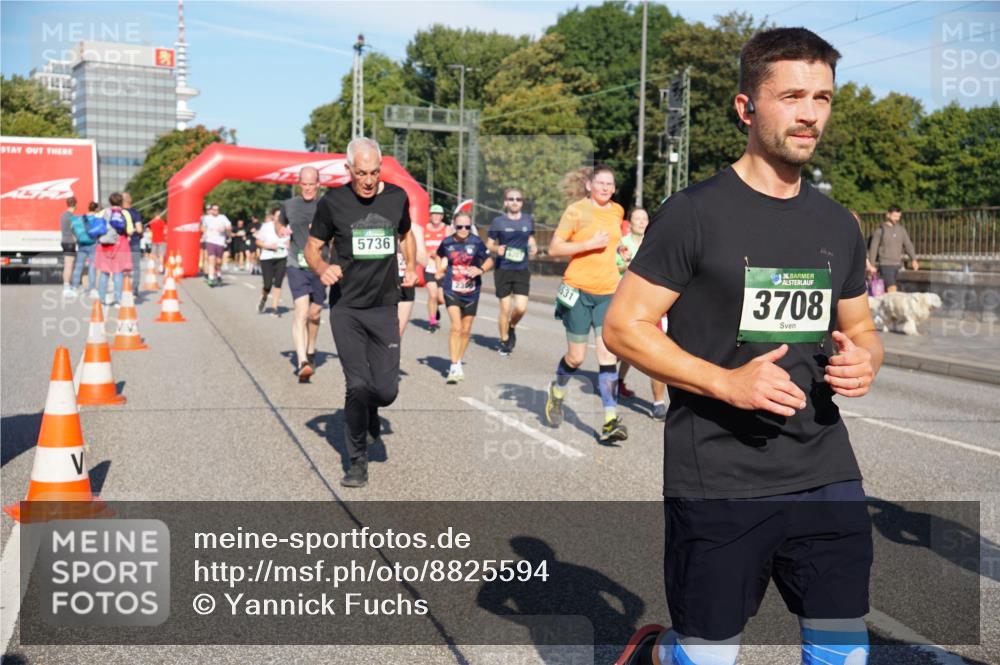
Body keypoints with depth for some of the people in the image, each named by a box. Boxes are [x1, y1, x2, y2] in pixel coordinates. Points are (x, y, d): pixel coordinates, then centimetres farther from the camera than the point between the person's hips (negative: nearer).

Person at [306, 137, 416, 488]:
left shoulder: (397, 197, 4)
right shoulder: (332, 202, -5)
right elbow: (312, 248, 3)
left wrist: (411, 266, 9)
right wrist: (323, 268, -18)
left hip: (385, 307, 2)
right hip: (346, 308, -2)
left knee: (386, 390, -2)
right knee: (358, 386, -7)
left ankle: (369, 410, 37)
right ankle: (358, 462, 12)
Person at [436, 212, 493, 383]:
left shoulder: (476, 242, -7)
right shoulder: (447, 243, -3)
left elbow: (489, 260, 2)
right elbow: (439, 256, 19)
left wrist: (480, 270, -16)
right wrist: (439, 270, 4)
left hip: (471, 292, 1)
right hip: (452, 291, -1)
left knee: (466, 330, 11)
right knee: (456, 327, -15)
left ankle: (459, 363, 29)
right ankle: (454, 367, -13)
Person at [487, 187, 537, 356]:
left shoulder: (528, 220, 5)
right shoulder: (498, 221, -3)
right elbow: (489, 244, 3)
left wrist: (533, 247, -3)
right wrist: (497, 249, -18)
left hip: (522, 270, 2)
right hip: (503, 270, -2)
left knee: (521, 307, -8)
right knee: (505, 308, 1)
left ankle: (512, 327, 25)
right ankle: (504, 340, 22)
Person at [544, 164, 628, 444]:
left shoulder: (617, 211, 10)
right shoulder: (576, 211, -6)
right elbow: (553, 248, -10)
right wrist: (589, 245, -17)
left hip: (608, 293, 4)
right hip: (579, 291, -3)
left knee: (608, 355, -8)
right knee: (576, 357, 4)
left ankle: (610, 421, -9)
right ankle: (557, 390, 37)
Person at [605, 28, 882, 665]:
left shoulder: (838, 224, 10)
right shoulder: (695, 213, -8)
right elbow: (623, 327, -9)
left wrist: (865, 362, -2)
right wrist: (726, 382, -21)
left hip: (828, 476, 6)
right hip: (718, 486, -5)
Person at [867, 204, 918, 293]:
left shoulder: (901, 229, 9)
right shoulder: (880, 230, -4)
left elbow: (908, 244, 6)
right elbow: (873, 248, -1)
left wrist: (913, 259, -8)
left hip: (897, 264, 5)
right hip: (885, 265, -5)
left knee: (887, 291, 9)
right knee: (892, 289, -14)